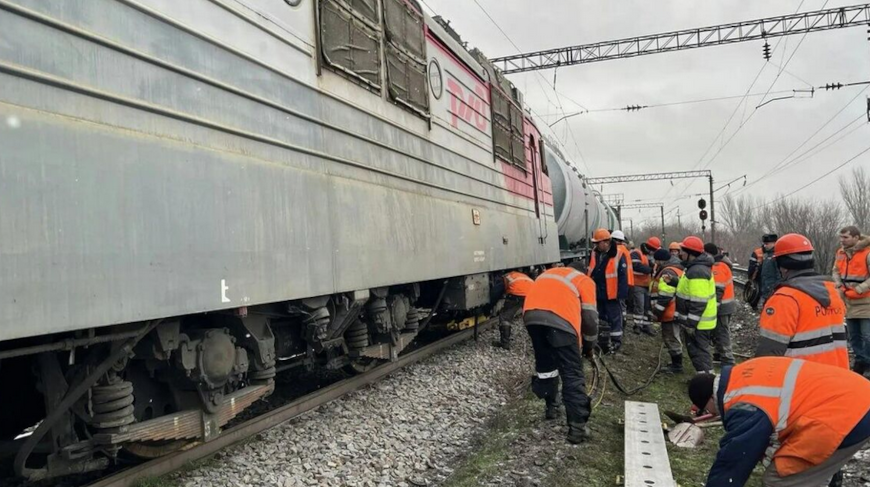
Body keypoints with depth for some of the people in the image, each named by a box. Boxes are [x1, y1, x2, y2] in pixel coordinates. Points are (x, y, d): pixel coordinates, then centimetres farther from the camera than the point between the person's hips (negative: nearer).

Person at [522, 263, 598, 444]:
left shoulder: (549, 273, 38)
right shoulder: (585, 281, 25)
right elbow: (589, 317, 18)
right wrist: (588, 346, 33)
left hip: (531, 315, 5)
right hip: (560, 319, -4)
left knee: (544, 364, 25)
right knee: (572, 374, 5)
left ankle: (551, 407, 39)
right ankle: (577, 427, 5)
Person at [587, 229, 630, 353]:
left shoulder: (618, 255, -13)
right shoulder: (594, 254, 6)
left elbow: (622, 276, -13)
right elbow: (590, 273, 13)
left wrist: (620, 294, -15)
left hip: (611, 295, -6)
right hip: (597, 294, 6)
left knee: (614, 319, 4)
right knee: (601, 318, 15)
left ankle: (616, 343, 14)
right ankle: (603, 342, 27)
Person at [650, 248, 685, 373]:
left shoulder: (668, 272, -20)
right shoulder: (676, 269, 14)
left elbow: (664, 296, -25)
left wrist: (656, 311, -19)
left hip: (670, 312, -11)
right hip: (674, 311, 11)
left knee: (671, 338, -2)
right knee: (673, 337, 20)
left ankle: (677, 366, 6)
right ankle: (676, 363, 30)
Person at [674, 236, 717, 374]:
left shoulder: (697, 272, -25)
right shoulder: (695, 267, 10)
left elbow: (699, 302, -27)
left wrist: (691, 324, -23)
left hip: (698, 323, -11)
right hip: (694, 320, 11)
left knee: (700, 352, -2)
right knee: (696, 350, 19)